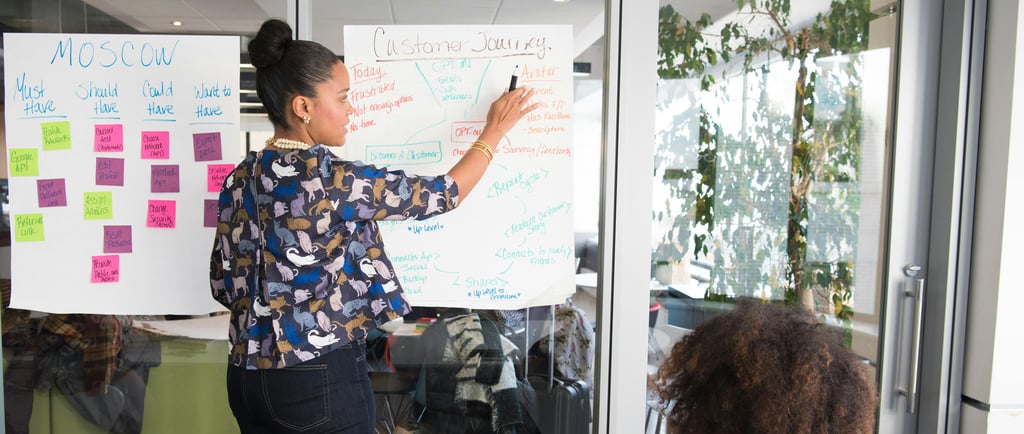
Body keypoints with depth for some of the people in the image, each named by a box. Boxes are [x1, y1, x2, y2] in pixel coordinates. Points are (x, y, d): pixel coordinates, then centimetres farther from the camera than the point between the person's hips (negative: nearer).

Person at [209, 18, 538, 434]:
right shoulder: (333, 180, -21)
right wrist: (495, 129, 2)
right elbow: (442, 195, -11)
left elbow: (223, 284, 8)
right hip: (322, 379, -7)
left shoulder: (239, 179, 0)